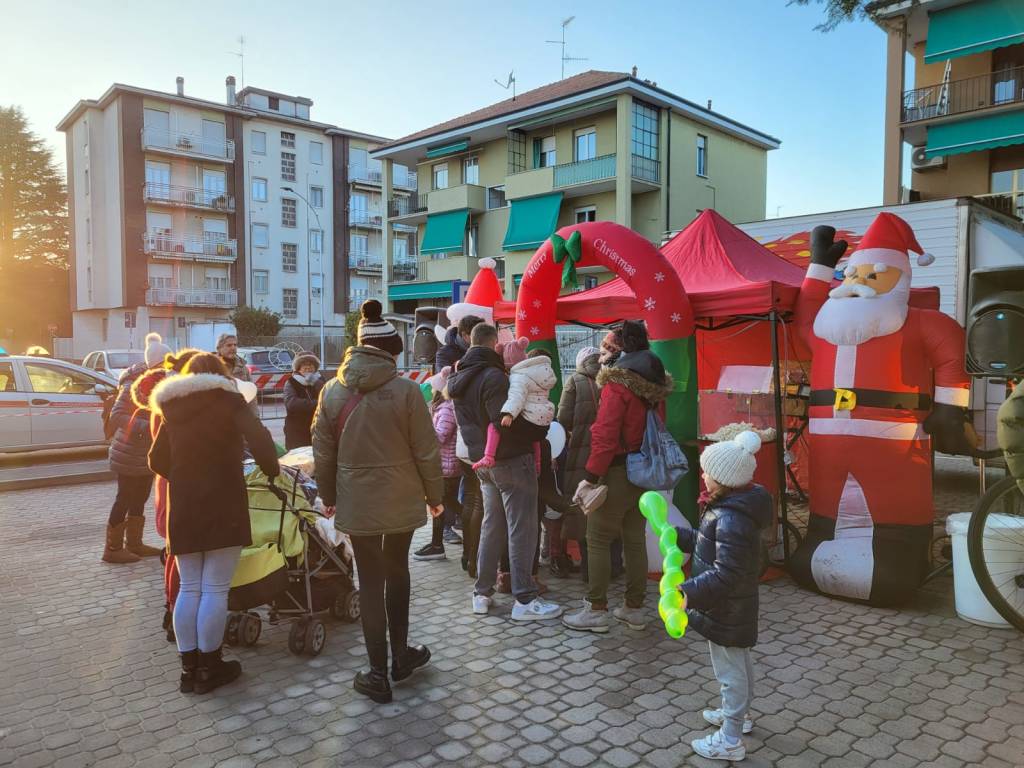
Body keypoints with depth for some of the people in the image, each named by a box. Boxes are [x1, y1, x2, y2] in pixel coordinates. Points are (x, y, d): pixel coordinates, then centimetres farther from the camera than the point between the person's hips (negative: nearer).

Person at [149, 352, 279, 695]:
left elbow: (157, 461, 13)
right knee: (215, 590, 2)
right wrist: (272, 469, -4)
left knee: (189, 588, 12)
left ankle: (188, 669, 18)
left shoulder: (172, 408, 11)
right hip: (223, 505, -5)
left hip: (183, 508, 5)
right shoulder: (227, 399, -3)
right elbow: (258, 437, -19)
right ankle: (209, 668, 10)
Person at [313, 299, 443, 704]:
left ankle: (379, 673, 16)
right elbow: (426, 452, -8)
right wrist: (435, 496, 6)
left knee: (370, 582, 10)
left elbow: (323, 453, 3)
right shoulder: (406, 390, -12)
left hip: (356, 503, 1)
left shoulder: (332, 391, -3)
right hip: (401, 500, -1)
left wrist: (329, 497, 16)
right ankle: (400, 655, 32)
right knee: (396, 571, 20)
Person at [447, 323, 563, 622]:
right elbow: (507, 422, -24)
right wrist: (541, 430, -12)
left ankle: (482, 594, 22)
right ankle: (525, 601, 3)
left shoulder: (459, 379, 9)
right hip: (512, 460, -8)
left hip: (483, 461, 9)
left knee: (492, 525, 17)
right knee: (522, 529, -1)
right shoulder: (493, 376, -19)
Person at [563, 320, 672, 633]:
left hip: (618, 471, -8)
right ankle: (634, 609, 21)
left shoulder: (619, 382, -16)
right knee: (635, 539, 14)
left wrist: (590, 478, -18)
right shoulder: (656, 383, 8)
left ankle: (597, 610, 6)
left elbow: (605, 436, -21)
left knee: (598, 540, 1)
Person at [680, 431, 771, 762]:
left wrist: (688, 593, -38)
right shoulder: (733, 507, 0)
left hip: (726, 611, -10)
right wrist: (678, 536, 17)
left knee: (729, 670, 6)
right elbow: (710, 543, 15)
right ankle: (738, 714, 48)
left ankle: (730, 741, 22)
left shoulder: (731, 520, -32)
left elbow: (726, 575, -34)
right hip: (735, 607, 10)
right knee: (739, 662, 27)